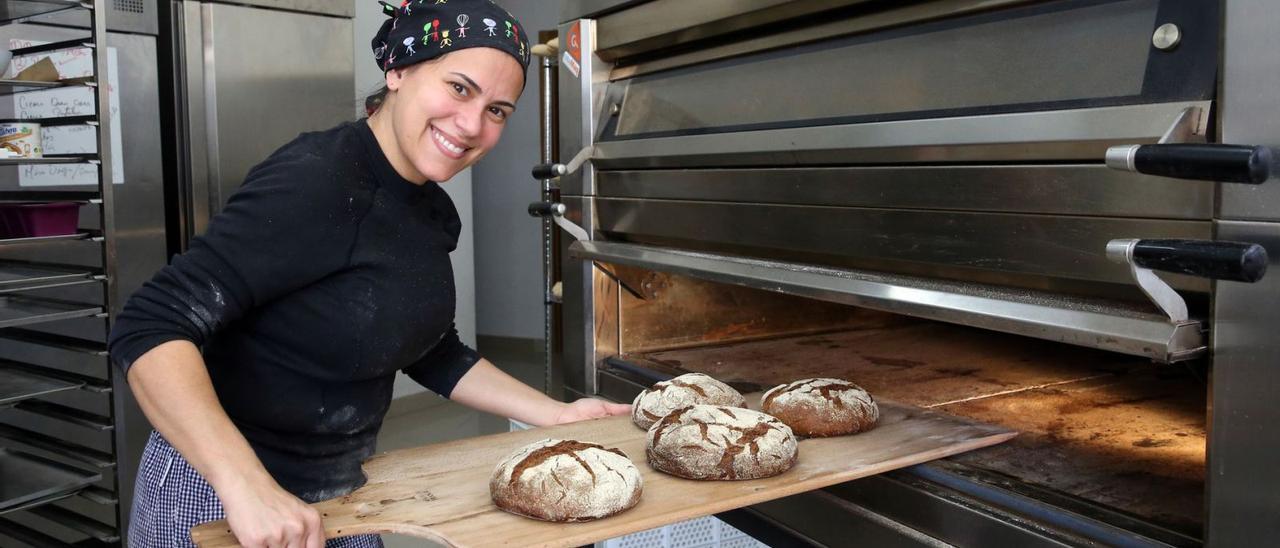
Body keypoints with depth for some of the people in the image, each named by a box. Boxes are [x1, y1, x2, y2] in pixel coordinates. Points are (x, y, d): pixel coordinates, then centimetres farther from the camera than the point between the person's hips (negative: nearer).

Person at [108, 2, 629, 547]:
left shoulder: (433, 211, 0)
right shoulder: (314, 184, -24)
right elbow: (151, 328, -29)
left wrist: (557, 415, 6)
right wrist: (248, 487, -39)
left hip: (342, 487, 8)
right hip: (218, 491, -8)